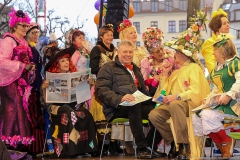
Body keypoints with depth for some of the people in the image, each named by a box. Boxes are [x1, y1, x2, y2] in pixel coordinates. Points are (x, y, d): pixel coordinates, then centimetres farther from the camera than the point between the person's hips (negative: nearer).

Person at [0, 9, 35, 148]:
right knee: (13, 110, -10)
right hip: (11, 82, -8)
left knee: (22, 110, 5)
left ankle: (20, 142, 8)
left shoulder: (23, 42, 17)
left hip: (22, 81, 8)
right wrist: (23, 66, -23)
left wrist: (30, 69, 7)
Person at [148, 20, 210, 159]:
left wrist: (177, 97, -28)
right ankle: (173, 142, -6)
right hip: (173, 104, 7)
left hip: (189, 104, -7)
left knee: (175, 105, -42)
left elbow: (195, 91, -15)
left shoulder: (194, 67, 2)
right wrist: (165, 74, 15)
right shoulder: (176, 71, 25)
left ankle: (185, 145, -34)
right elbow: (164, 91, 22)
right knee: (154, 115, -22)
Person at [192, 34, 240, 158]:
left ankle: (227, 142, -7)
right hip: (218, 102, 9)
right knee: (196, 118, -8)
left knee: (208, 115, -30)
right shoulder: (218, 67, 19)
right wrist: (208, 99, 11)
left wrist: (229, 96, -33)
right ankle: (221, 144, 1)